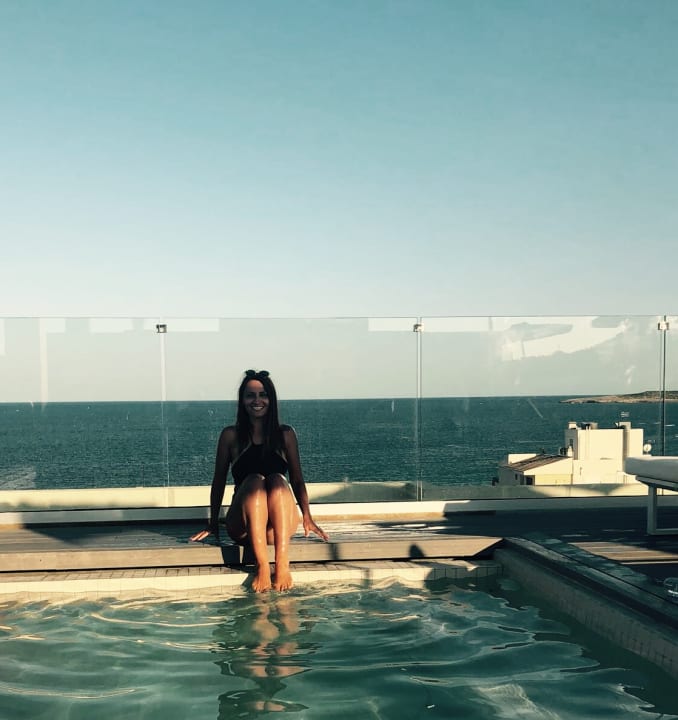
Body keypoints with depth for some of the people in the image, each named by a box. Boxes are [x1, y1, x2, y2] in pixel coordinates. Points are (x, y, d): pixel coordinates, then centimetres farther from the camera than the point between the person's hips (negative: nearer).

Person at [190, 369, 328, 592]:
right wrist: (213, 523, 10)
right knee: (255, 480, -31)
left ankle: (283, 564, -43)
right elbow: (219, 481, 13)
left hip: (279, 525, 1)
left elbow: (297, 480, 13)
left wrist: (307, 518, 3)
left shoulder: (285, 434, 11)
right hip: (243, 527, -1)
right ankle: (262, 565, -44)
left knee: (278, 480, -30)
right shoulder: (231, 435, 7)